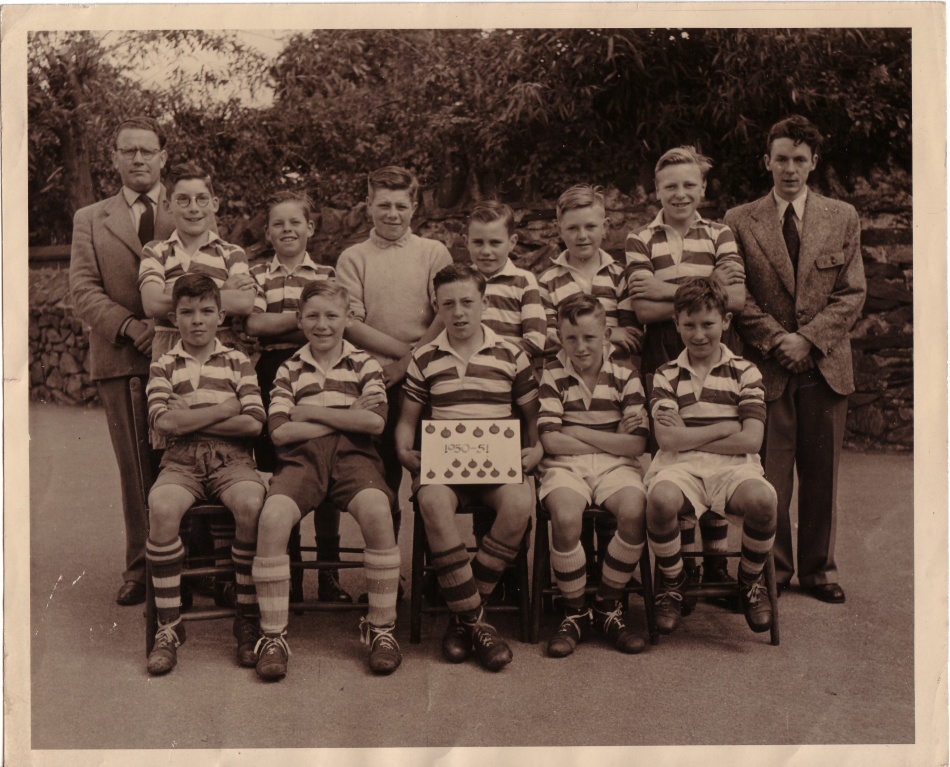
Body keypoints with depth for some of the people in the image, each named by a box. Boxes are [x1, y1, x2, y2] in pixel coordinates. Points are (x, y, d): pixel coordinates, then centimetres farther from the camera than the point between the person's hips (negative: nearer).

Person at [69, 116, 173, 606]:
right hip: (121, 361, 1)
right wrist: (131, 326, -12)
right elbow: (83, 290, 5)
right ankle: (141, 565, 14)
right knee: (134, 468, 4)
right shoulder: (90, 220, 16)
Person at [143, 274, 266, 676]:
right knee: (161, 507, -33)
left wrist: (190, 418, -3)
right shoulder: (163, 365, 13)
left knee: (251, 504, -34)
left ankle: (247, 619, -17)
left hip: (232, 460, 0)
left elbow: (253, 423, 0)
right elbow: (163, 422, -4)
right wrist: (225, 409, -4)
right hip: (181, 462, 0)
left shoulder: (238, 362, 13)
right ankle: (168, 627, -19)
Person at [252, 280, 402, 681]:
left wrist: (312, 412, 0)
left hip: (352, 455, -1)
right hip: (301, 458, 1)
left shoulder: (365, 365, 16)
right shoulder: (289, 371, 18)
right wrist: (346, 415, 0)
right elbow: (280, 431, 3)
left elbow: (375, 422, -1)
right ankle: (272, 635, -16)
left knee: (377, 511, -33)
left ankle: (381, 626, -14)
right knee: (272, 516, -31)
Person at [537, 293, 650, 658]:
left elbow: (636, 443, -2)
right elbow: (551, 440, -5)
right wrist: (609, 440, -5)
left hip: (616, 465, 1)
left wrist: (579, 433, -5)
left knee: (634, 512, -30)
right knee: (566, 518, -33)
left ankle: (608, 606, -5)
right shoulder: (552, 373, 5)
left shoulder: (624, 373, 6)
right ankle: (575, 612, -7)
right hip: (565, 465, -1)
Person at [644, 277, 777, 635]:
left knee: (761, 499, -34)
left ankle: (750, 580, -1)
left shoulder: (745, 373, 11)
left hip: (733, 466, 0)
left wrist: (688, 436, -1)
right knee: (660, 500, -36)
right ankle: (671, 581, -3)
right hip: (680, 468, 0)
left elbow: (750, 441, -1)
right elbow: (668, 439, -3)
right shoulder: (666, 376, 13)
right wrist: (727, 427, -2)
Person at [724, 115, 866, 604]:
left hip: (826, 365, 2)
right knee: (770, 475, 1)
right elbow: (737, 297, 1)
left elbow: (852, 293, 4)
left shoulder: (842, 218, 9)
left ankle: (818, 568, 22)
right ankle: (773, 569, 16)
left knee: (822, 473, 8)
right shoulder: (740, 221, 5)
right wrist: (774, 339, -12)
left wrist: (808, 338, -9)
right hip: (768, 366, -2)